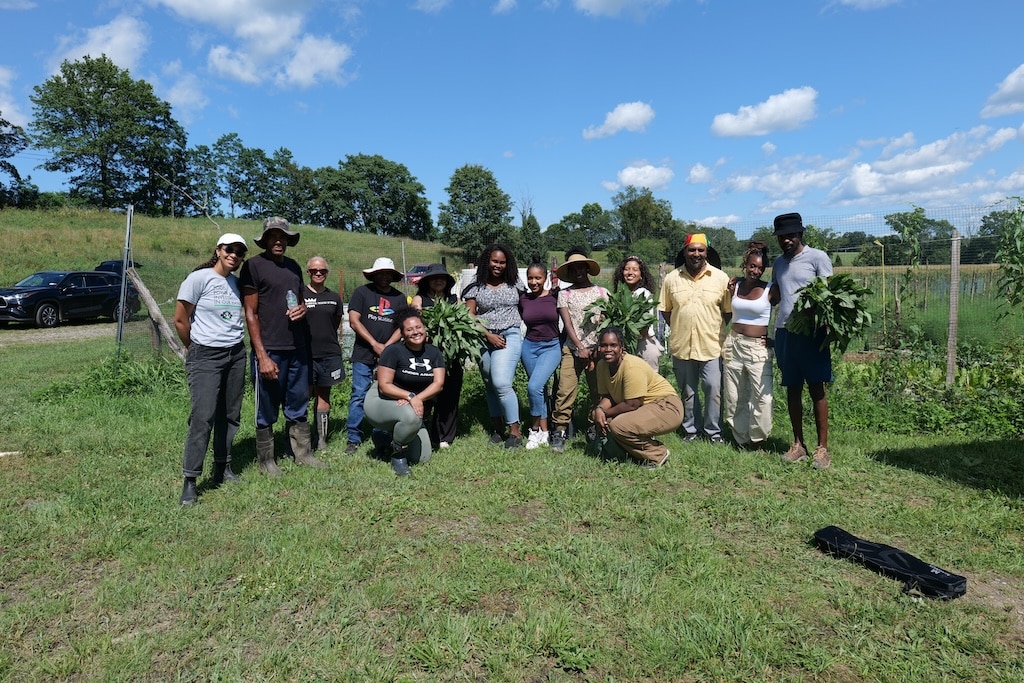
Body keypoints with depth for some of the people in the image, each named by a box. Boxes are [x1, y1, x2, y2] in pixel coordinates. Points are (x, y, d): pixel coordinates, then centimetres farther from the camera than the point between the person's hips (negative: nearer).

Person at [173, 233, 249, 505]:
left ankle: (222, 468, 23)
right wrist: (195, 349, 6)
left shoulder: (238, 283, 8)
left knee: (230, 415, 10)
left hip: (236, 354, 6)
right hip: (206, 356, -5)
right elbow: (180, 320, -4)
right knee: (203, 417, -9)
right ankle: (190, 480, 0)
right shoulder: (199, 278, -8)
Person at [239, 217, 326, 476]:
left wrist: (303, 308, 0)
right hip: (269, 349, -6)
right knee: (267, 410, 6)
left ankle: (303, 452, 25)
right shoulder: (254, 265, -5)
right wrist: (262, 355, -15)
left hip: (298, 348, 6)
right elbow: (250, 313, -9)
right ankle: (266, 461, 18)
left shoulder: (294, 266, 13)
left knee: (298, 406, 14)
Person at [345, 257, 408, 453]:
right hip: (363, 355, -2)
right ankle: (354, 439, 4)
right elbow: (354, 321, -5)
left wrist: (386, 347, -7)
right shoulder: (362, 292, 1)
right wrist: (375, 345, -8)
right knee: (359, 396, -3)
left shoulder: (399, 297, 11)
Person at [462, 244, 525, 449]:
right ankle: (497, 427, 23)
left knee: (501, 382, -16)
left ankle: (515, 431, -6)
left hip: (510, 337, -2)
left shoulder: (514, 284, 5)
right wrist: (489, 335, -8)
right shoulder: (476, 286, 2)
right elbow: (469, 316, -1)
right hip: (484, 339, 3)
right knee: (489, 384, 10)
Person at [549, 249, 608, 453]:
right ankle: (559, 432, -4)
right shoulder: (564, 294, 9)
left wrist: (599, 348, -8)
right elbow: (567, 324, 0)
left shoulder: (601, 292, 10)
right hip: (572, 350, -1)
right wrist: (580, 347, -11)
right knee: (565, 391, -9)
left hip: (597, 350, 1)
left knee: (599, 391, 2)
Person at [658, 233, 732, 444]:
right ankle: (691, 429, 28)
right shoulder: (671, 279, 3)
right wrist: (679, 328, 0)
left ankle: (714, 431, 18)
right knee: (687, 391, 13)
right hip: (682, 346, 2)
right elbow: (665, 310, 9)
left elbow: (728, 311, 4)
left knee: (714, 390, 2)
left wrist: (715, 329, -4)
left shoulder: (720, 278, -1)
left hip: (711, 346, -1)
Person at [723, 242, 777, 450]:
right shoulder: (734, 285, 5)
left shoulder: (769, 291, -5)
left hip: (758, 347, -3)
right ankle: (741, 438, 21)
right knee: (733, 396, 8)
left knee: (762, 396, -9)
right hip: (734, 344, 4)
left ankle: (757, 438, 9)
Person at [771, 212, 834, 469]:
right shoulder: (778, 263, 16)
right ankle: (798, 444, 16)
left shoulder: (817, 257, -1)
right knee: (792, 389, 8)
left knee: (816, 389, -3)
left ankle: (822, 447, 3)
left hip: (811, 332, -5)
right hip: (784, 331, 5)